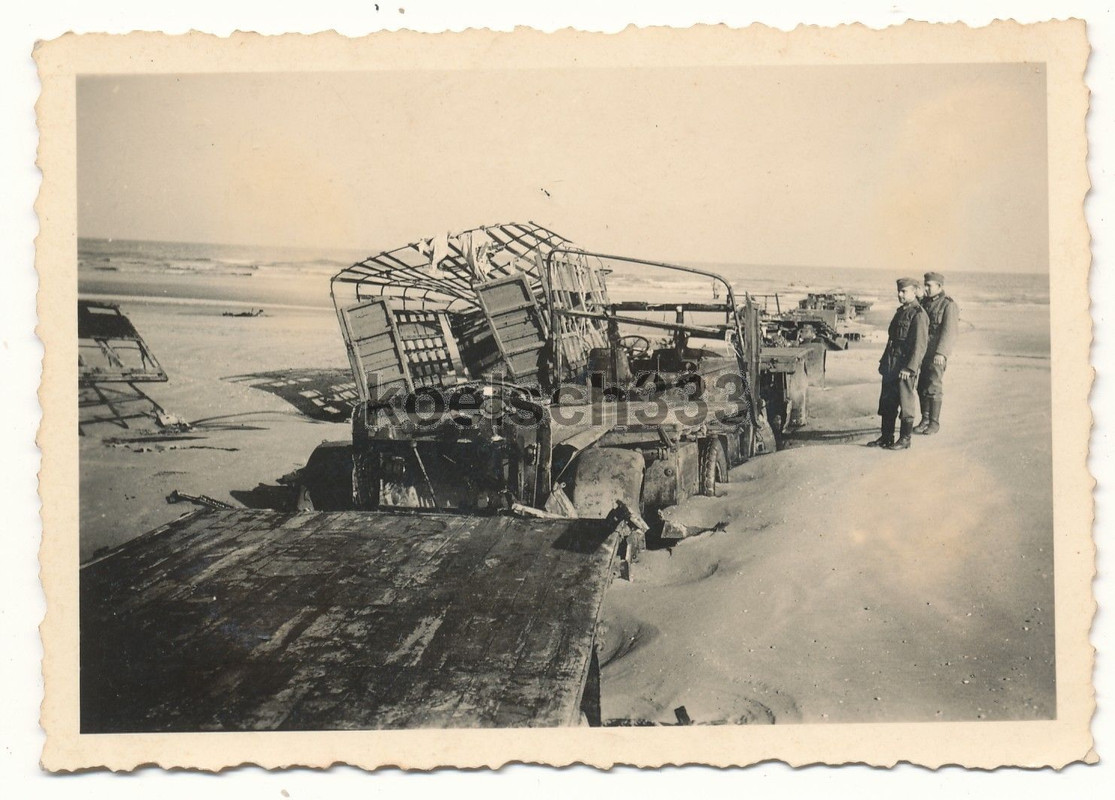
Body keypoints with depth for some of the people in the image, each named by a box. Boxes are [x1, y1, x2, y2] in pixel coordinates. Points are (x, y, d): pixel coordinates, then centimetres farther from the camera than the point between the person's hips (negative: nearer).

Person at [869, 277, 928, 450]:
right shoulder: (900, 311, 16)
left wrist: (909, 368, -21)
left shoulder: (918, 315, -12)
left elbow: (919, 345, -17)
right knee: (887, 402, 11)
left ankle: (905, 440, 8)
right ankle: (886, 437, 19)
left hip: (905, 367, -9)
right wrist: (884, 361, 18)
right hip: (891, 365, 9)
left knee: (906, 404, 0)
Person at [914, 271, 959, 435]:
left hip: (937, 355, -7)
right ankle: (925, 419, 18)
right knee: (922, 387, 8)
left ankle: (934, 423, 4)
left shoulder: (948, 305, -9)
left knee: (934, 388, -4)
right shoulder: (924, 302, 13)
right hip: (921, 352, 7)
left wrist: (941, 353, -24)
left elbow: (949, 332, -16)